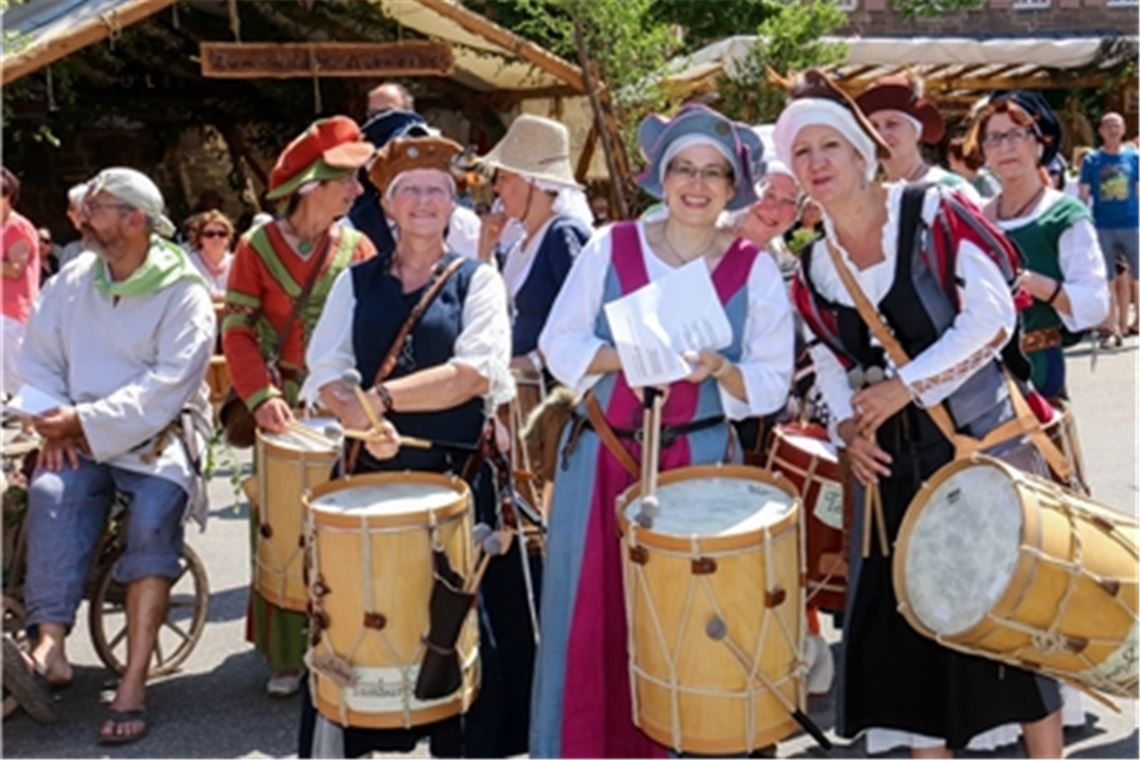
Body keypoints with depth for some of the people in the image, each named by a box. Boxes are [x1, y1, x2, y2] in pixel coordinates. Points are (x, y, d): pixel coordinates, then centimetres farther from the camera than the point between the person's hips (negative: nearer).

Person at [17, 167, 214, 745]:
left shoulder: (184, 294, -7)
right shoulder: (70, 282, 9)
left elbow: (165, 388, -15)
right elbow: (39, 359, 10)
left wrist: (85, 421, -20)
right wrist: (56, 422, -8)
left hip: (157, 436, -3)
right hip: (79, 438, 4)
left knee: (155, 512, -30)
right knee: (50, 492, -28)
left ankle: (134, 682, -29)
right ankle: (49, 645, -33)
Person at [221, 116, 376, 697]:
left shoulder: (357, 248, 4)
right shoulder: (259, 246, -2)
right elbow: (237, 328, -6)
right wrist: (262, 396, -21)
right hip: (286, 405, -1)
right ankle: (286, 656, 16)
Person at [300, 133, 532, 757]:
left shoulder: (477, 279, 5)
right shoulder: (357, 282, 12)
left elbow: (477, 371, -10)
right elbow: (325, 375, 2)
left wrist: (382, 396, -16)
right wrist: (361, 417, -19)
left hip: (460, 478, -2)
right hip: (372, 476, 2)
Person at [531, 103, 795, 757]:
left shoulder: (755, 269, 0)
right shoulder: (611, 246, 1)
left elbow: (773, 383, 0)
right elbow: (558, 345, 0)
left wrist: (718, 369, -20)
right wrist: (624, 356, -17)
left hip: (701, 464, 0)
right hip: (600, 458, 1)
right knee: (591, 619, 5)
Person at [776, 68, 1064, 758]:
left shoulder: (932, 213, -8)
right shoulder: (812, 271, 7)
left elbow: (993, 319, -16)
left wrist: (905, 387, -18)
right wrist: (849, 428, -5)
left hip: (984, 443, -5)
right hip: (894, 466, 5)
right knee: (904, 624, 7)